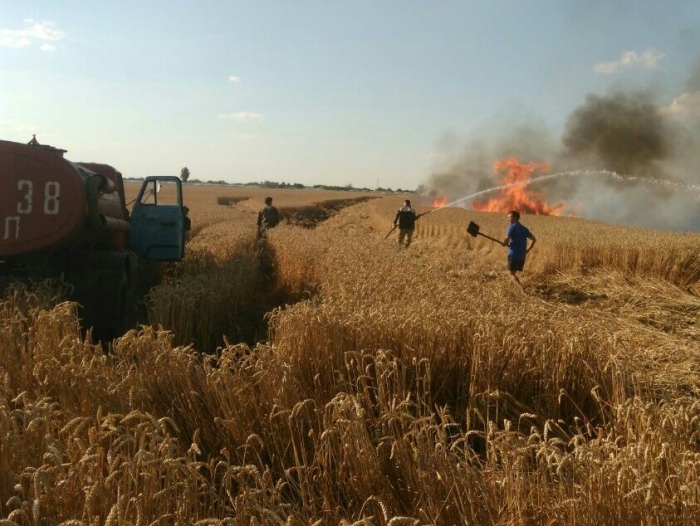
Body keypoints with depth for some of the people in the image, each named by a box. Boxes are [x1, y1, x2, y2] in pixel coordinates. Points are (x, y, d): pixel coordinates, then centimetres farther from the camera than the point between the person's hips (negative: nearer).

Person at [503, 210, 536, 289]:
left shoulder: (512, 227, -7)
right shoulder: (524, 228, 15)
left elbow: (506, 241, -17)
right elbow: (534, 239, 14)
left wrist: (506, 244, 5)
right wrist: (527, 250, 13)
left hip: (514, 254, -7)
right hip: (522, 256, 7)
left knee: (511, 273, -5)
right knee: (514, 272, 18)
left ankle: (522, 288, -23)